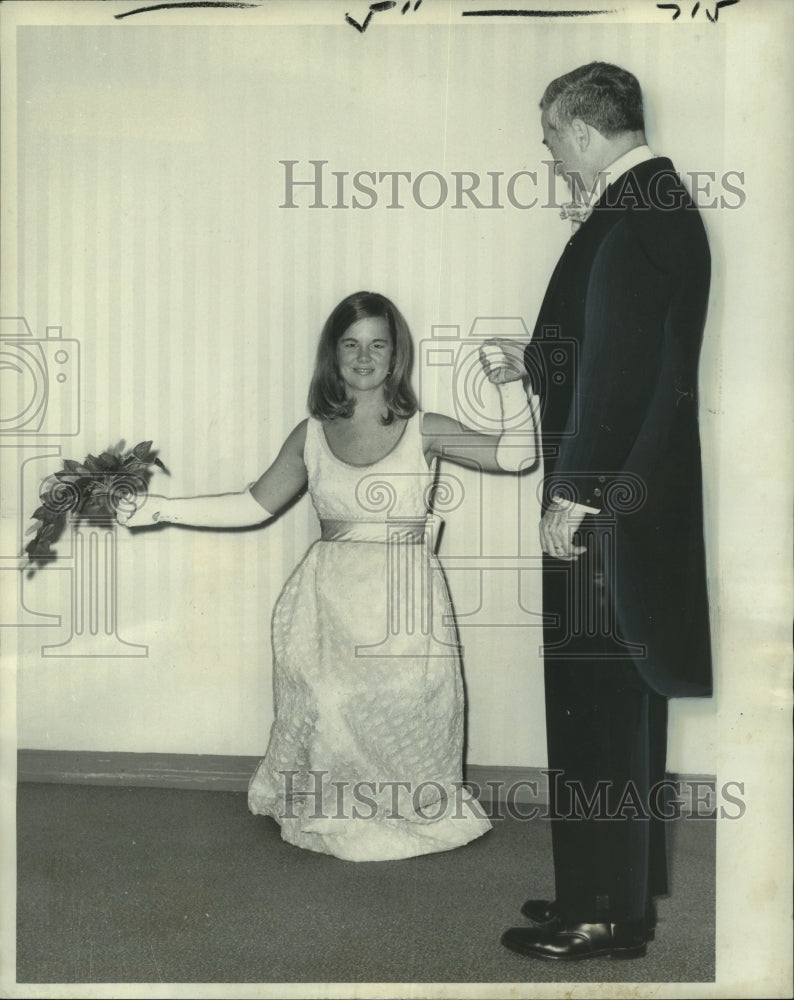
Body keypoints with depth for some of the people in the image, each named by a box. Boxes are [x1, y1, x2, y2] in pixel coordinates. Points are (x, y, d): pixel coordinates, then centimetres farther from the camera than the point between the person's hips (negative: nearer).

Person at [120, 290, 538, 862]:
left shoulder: (424, 431, 1)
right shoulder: (311, 436, 7)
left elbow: (518, 456, -4)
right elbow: (255, 505, 9)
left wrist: (512, 387, -17)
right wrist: (165, 509, 3)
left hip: (406, 605, -2)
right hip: (331, 605, 2)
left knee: (403, 718, -2)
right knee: (330, 721, 2)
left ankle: (408, 816, 22)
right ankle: (330, 818, 25)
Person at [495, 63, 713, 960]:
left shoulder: (631, 219, -17)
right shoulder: (659, 205, 14)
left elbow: (616, 370, -22)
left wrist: (573, 498, -19)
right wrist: (535, 357, 22)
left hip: (609, 506, -10)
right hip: (640, 498, 10)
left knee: (598, 703, 0)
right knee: (618, 702, 17)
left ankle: (603, 915, 13)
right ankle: (620, 889, 31)